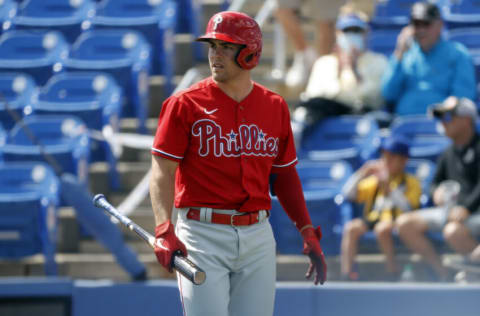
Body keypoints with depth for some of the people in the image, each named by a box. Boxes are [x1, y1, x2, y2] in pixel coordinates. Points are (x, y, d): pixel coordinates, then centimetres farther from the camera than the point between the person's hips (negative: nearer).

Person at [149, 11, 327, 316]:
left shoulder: (275, 107, 10)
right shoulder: (185, 104, -3)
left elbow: (284, 175, 18)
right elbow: (163, 170, -8)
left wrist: (308, 232, 10)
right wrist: (165, 230, -22)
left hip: (257, 234, 4)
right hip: (203, 234, -4)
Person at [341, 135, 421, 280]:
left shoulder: (411, 183, 8)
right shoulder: (374, 181, 22)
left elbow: (407, 206, -11)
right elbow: (348, 193, 16)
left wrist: (387, 186, -16)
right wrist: (362, 173, 6)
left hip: (396, 220, -4)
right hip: (372, 218, 4)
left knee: (382, 228, -38)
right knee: (351, 227, -26)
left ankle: (392, 271, -26)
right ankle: (346, 271, -31)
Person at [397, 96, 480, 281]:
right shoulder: (448, 154, 18)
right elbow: (436, 182, 27)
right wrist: (437, 191, 3)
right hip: (450, 208, 8)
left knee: (453, 231, -39)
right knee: (405, 224, -7)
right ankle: (441, 274, -8)